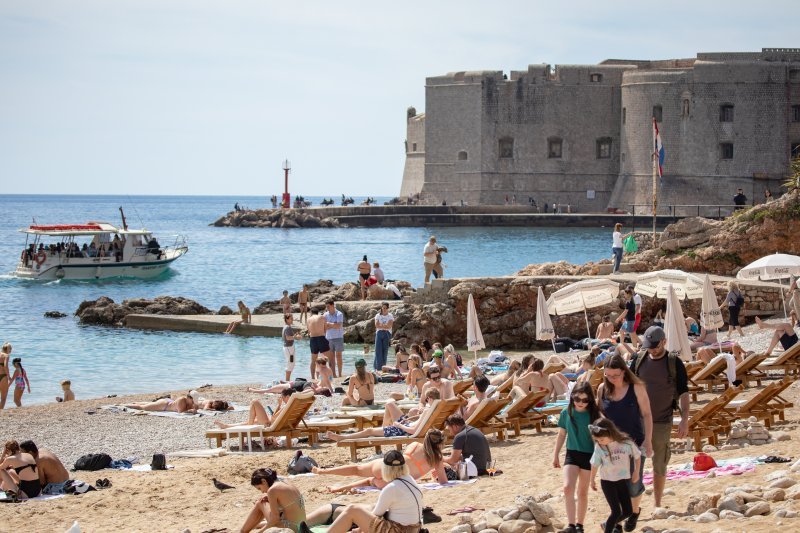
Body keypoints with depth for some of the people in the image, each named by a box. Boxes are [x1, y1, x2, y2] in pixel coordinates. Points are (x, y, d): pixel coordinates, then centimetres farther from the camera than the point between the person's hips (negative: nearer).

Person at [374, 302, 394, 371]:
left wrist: (381, 325, -8)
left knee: (385, 351, -2)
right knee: (378, 350, -8)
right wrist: (385, 326, -11)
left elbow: (389, 326, -8)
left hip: (387, 334, -1)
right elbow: (376, 325, -4)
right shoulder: (378, 316, 9)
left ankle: (383, 367, 3)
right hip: (379, 334, 1)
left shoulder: (390, 316, 5)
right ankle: (378, 366, -6)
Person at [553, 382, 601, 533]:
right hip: (572, 454, 1)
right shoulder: (566, 413, -3)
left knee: (583, 492, 9)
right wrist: (555, 455, 11)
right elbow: (561, 434, 8)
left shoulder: (594, 415, -9)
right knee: (568, 487, -16)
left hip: (589, 456, -1)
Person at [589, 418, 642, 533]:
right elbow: (595, 465, 0)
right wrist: (592, 480, 11)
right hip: (607, 482, -2)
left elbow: (637, 456, 3)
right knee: (616, 511, -12)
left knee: (628, 511, 6)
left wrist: (636, 473, 9)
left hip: (622, 481, 2)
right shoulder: (599, 447, -13)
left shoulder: (626, 443, -14)